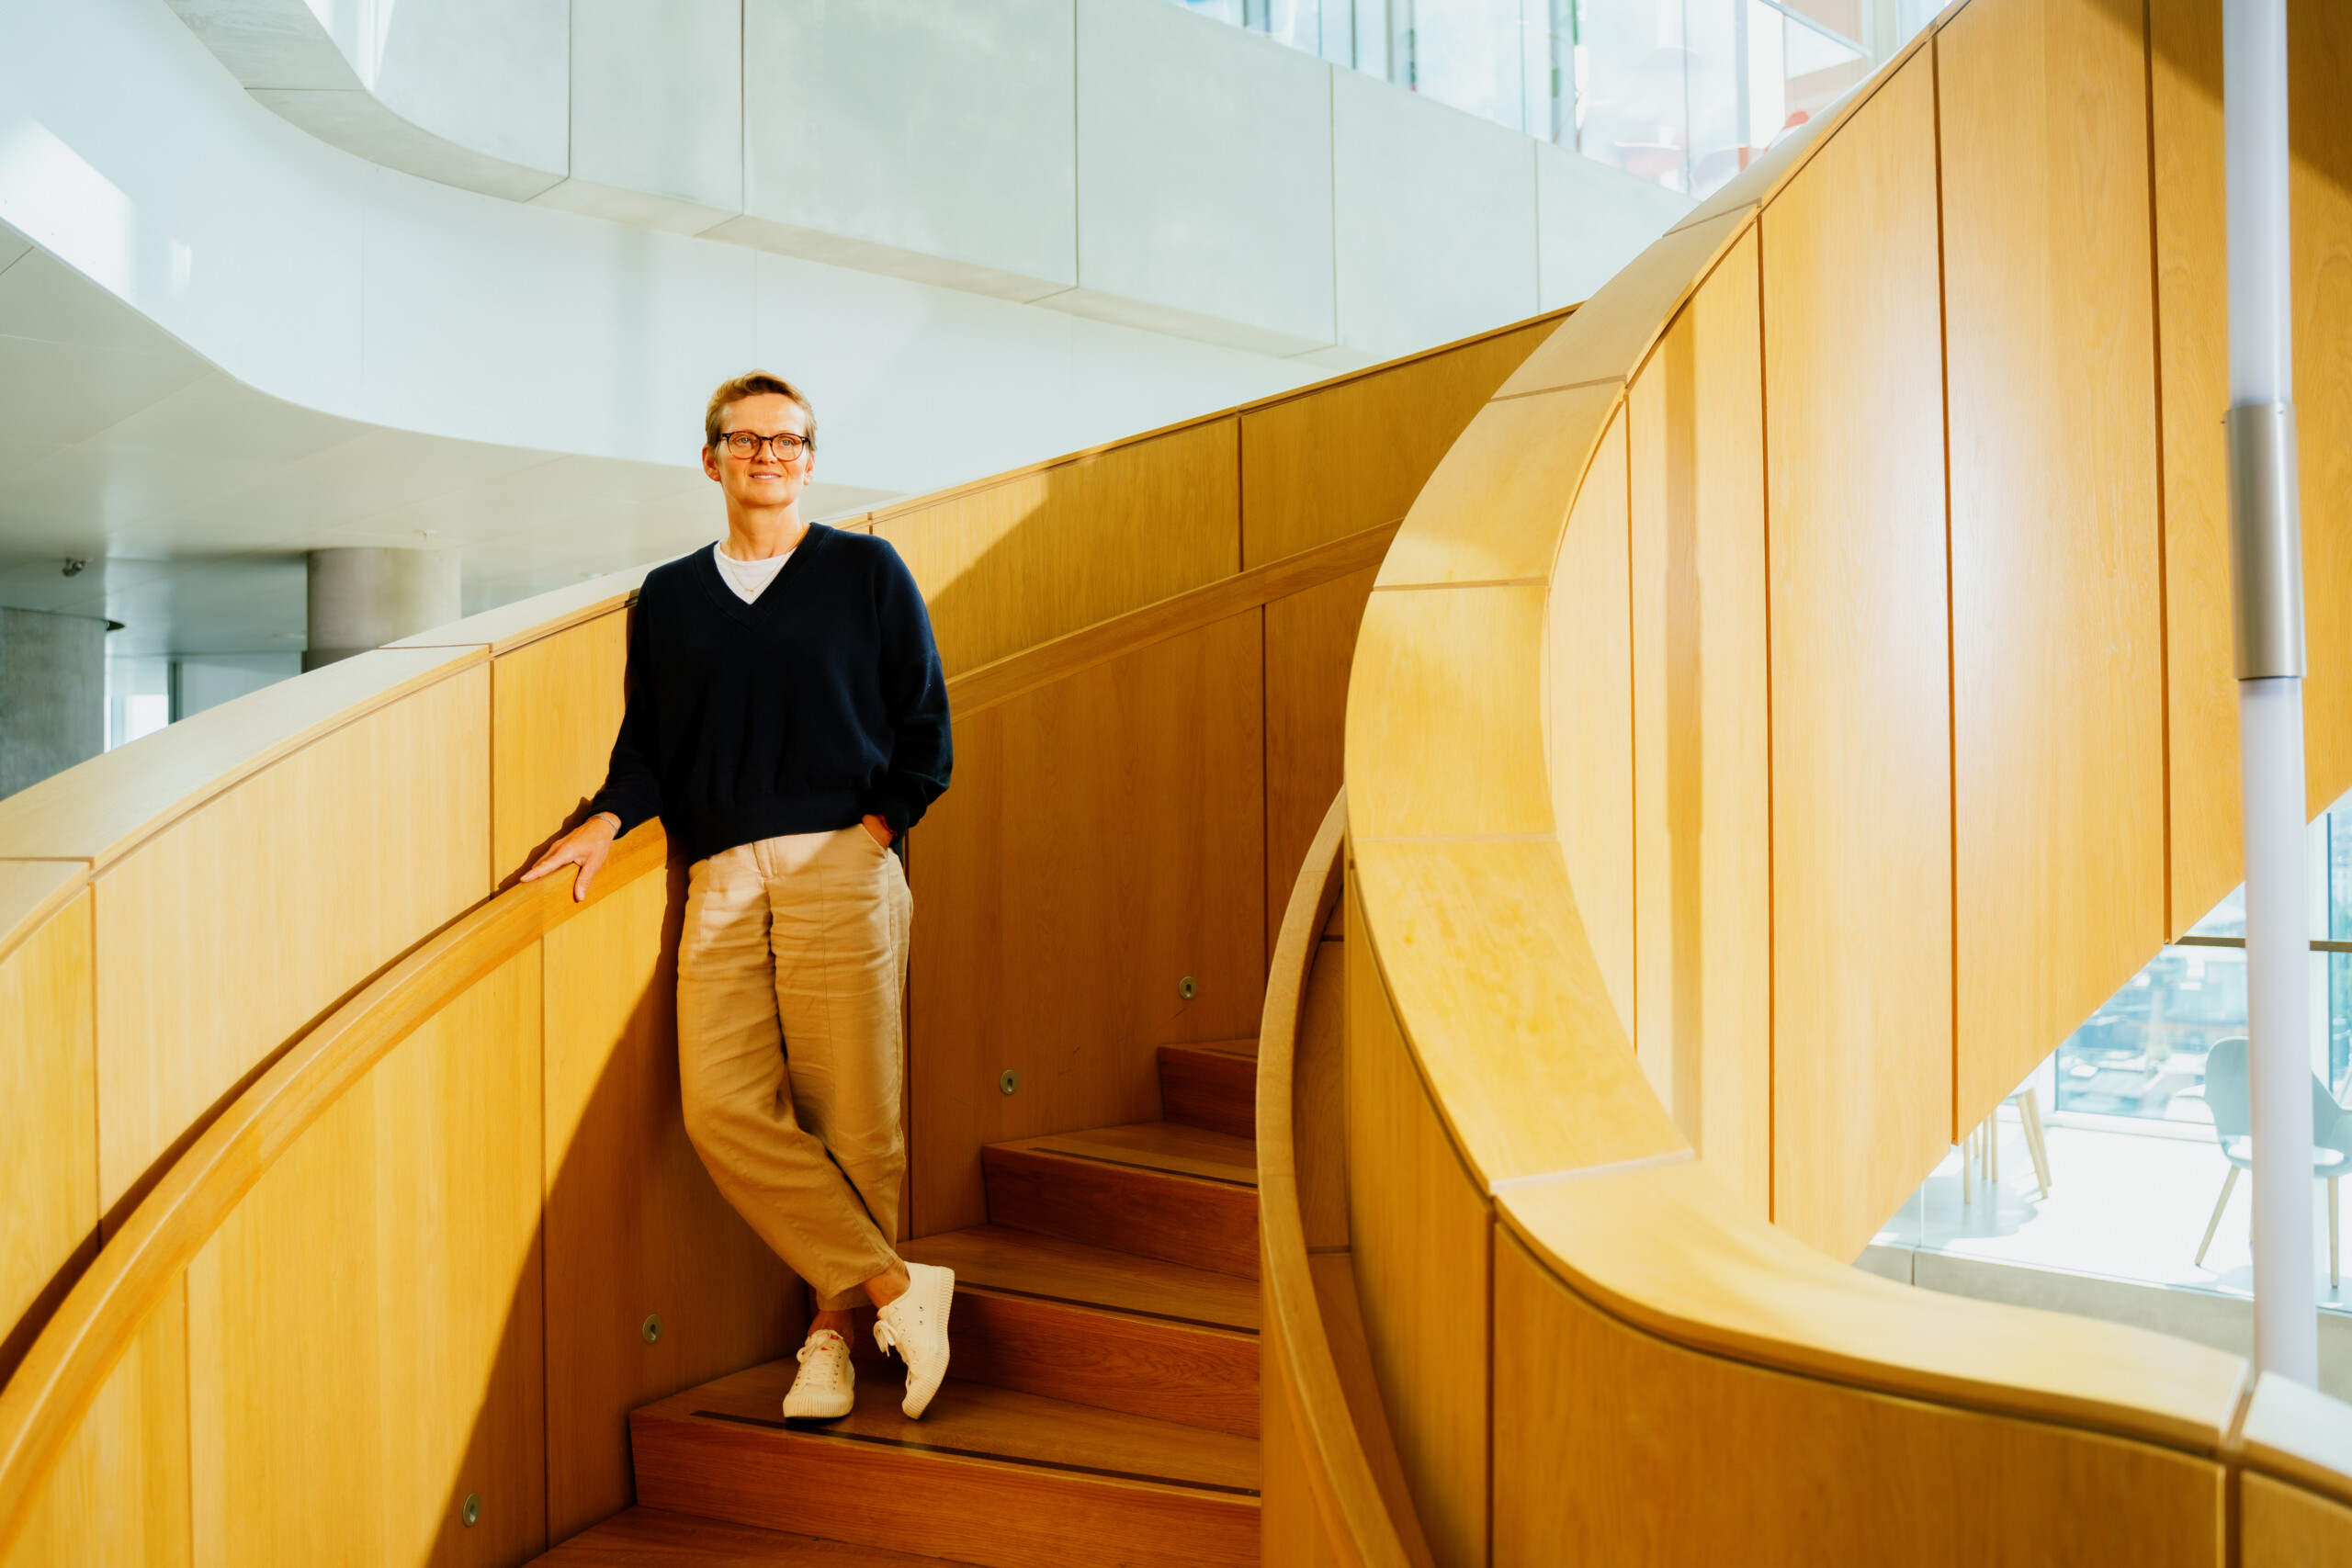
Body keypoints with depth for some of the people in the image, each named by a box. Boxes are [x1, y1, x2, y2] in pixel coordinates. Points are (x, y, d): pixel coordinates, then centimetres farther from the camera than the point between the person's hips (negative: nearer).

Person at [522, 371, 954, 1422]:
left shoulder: (866, 571, 10)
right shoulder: (669, 597, 19)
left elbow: (924, 724, 9)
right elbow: (648, 743, 19)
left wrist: (880, 823, -3)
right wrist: (609, 819, 2)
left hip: (841, 870, -3)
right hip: (721, 882, 3)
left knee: (849, 1117, -5)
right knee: (724, 1107, -13)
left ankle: (831, 1327, 10)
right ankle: (894, 1287, -5)